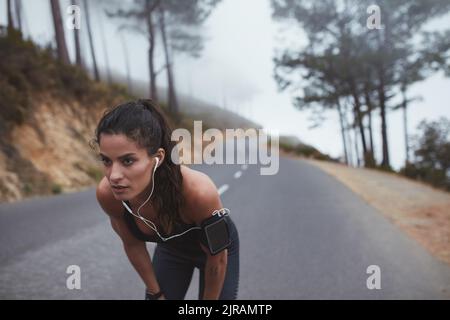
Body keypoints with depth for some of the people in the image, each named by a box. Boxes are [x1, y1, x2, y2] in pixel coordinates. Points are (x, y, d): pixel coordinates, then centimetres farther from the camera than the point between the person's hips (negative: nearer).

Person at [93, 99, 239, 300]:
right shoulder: (107, 194, -31)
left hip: (215, 247, -2)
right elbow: (133, 245, -10)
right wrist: (155, 293, 1)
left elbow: (217, 257, -24)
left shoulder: (198, 191, -42)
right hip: (170, 249, 3)